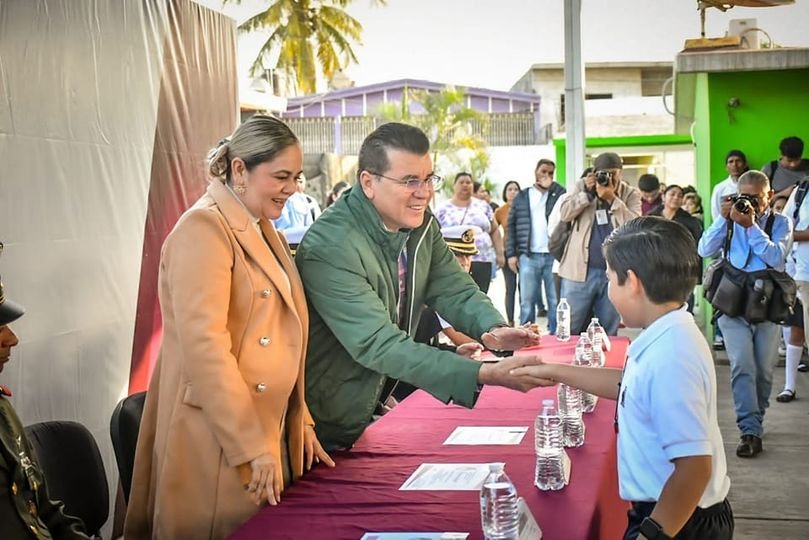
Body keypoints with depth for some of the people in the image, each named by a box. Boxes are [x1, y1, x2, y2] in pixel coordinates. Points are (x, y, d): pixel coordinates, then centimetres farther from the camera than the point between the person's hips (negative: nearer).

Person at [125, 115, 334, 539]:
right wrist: (250, 446, -23)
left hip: (268, 429, 9)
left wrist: (300, 420, 14)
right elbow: (203, 343, -23)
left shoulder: (262, 229, 15)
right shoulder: (205, 227, -14)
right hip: (221, 442, -9)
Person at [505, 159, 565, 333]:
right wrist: (511, 253, 0)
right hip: (528, 256, 0)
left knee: (555, 301, 2)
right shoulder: (522, 197, 11)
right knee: (527, 301, 3)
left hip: (553, 255, 0)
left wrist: (550, 186, -6)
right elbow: (511, 226, 9)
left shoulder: (557, 194, 9)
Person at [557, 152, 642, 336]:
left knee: (609, 333, 9)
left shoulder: (631, 194, 5)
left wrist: (612, 198, -16)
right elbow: (564, 214, -4)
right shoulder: (581, 186, 6)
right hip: (580, 270, 0)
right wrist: (587, 193, -13)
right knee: (569, 330, 3)